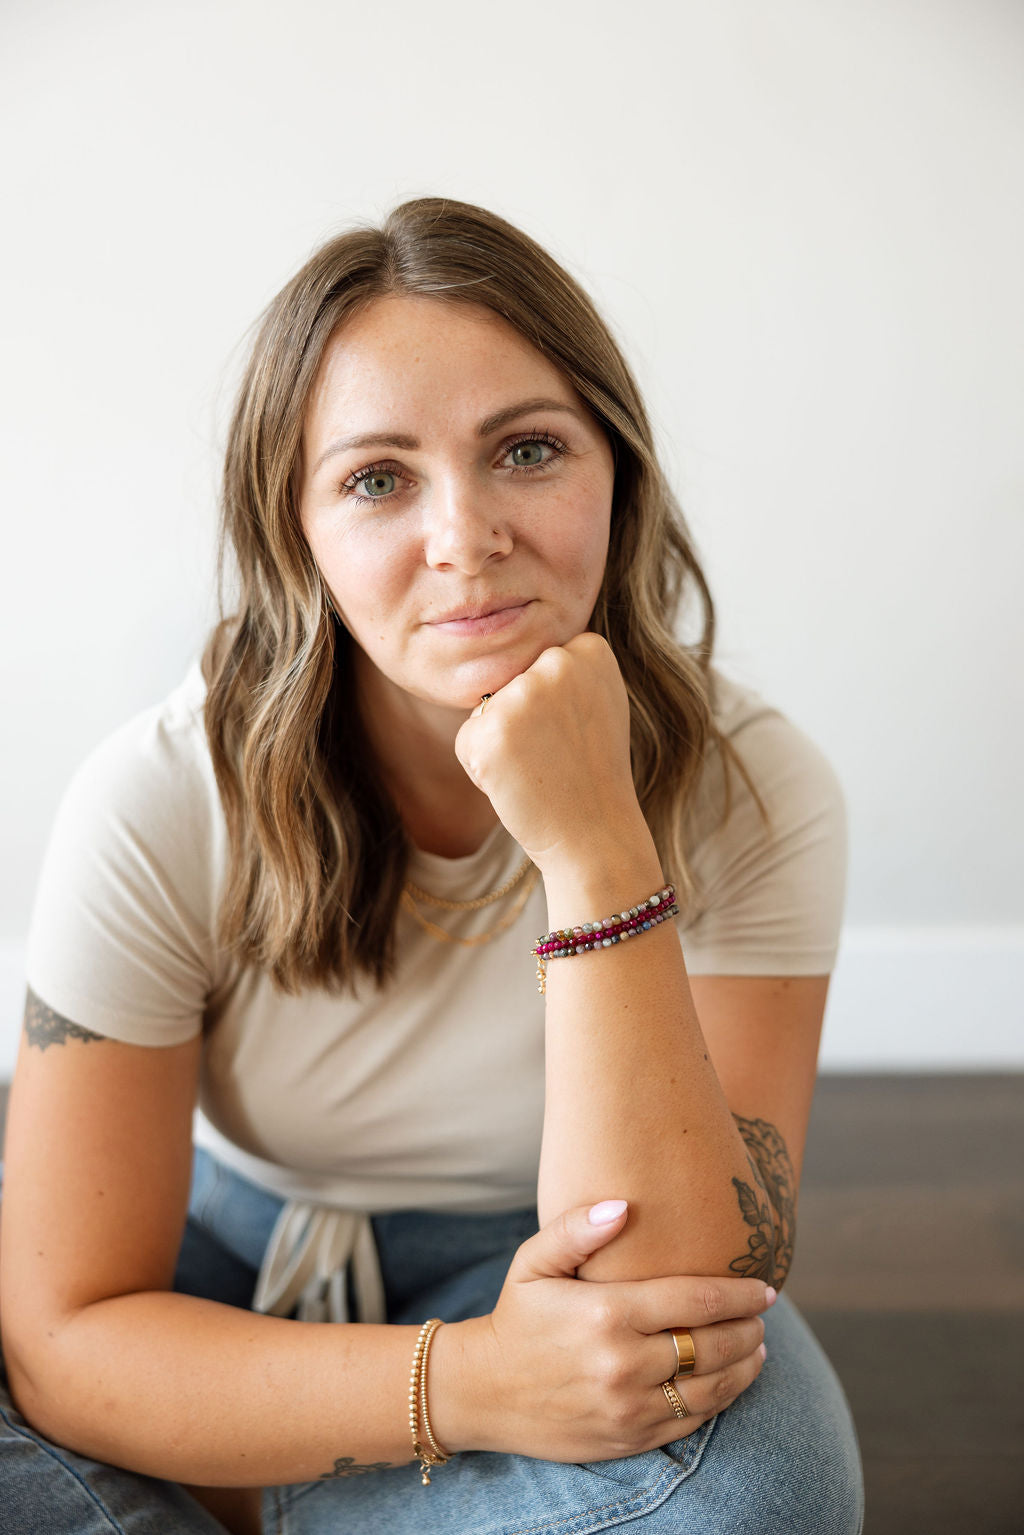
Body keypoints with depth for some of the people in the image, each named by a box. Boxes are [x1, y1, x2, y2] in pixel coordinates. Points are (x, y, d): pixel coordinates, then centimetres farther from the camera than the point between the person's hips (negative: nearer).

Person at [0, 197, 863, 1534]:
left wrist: (594, 845, -38)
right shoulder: (158, 806, -22)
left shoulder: (748, 792, -21)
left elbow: (674, 1301, -28)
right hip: (221, 1301, 0)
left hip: (523, 1282, 1)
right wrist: (462, 1381, -35)